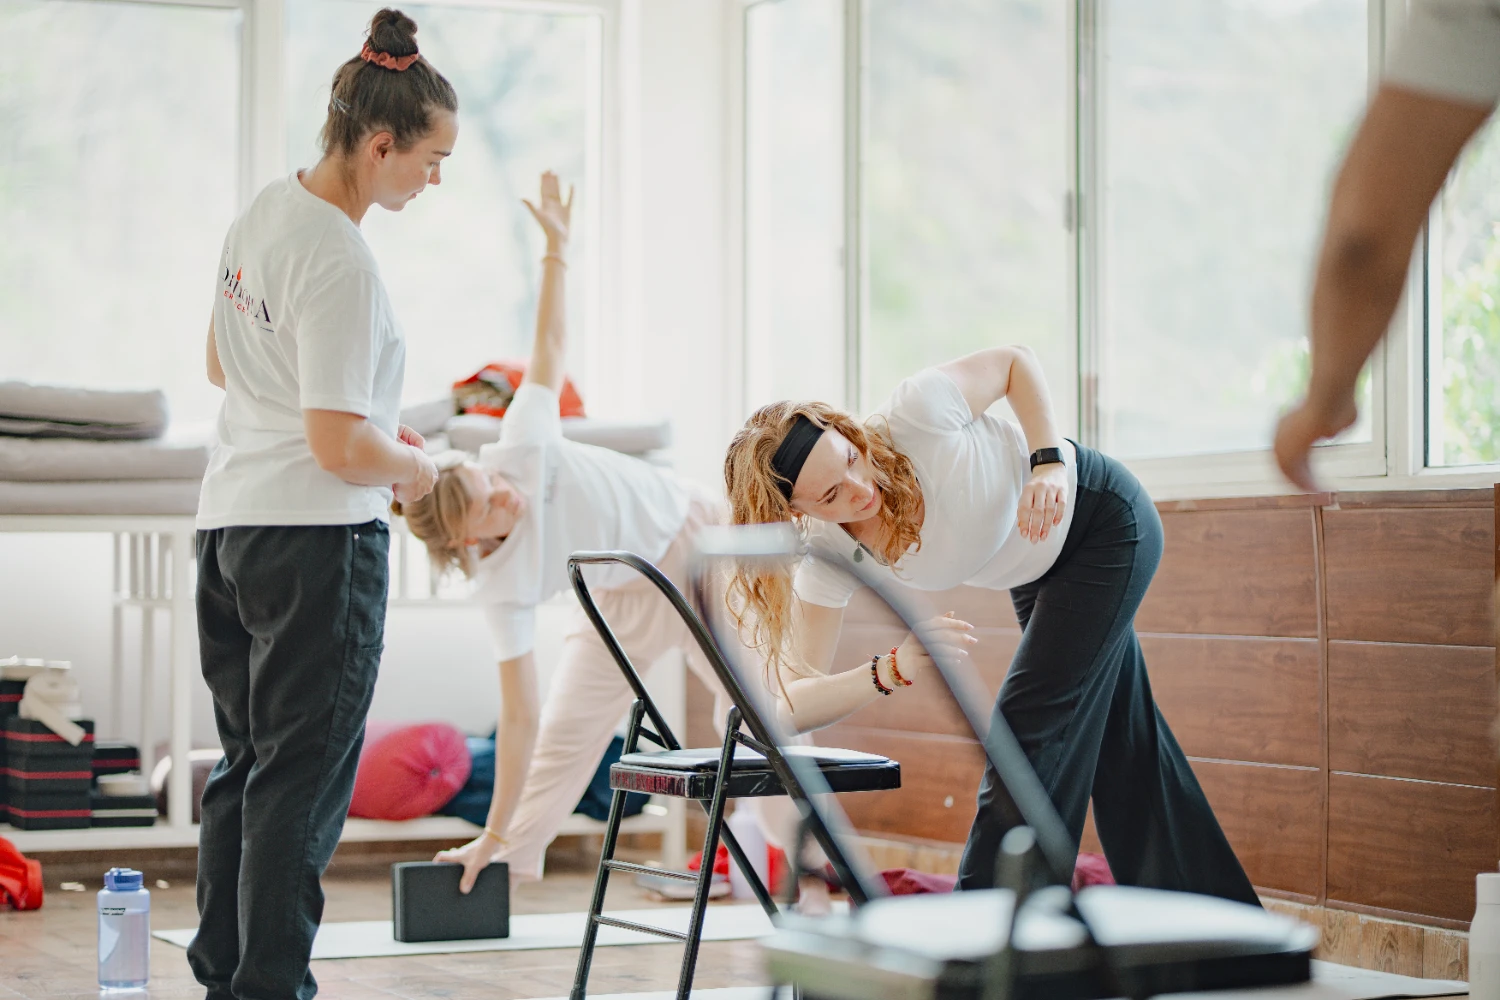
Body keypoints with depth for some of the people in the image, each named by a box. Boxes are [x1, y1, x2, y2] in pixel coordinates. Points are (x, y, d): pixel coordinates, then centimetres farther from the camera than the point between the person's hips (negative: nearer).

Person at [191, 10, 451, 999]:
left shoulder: (263, 213, 7)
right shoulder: (341, 260, -21)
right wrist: (414, 469, -2)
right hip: (318, 541, -9)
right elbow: (340, 449, -22)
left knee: (245, 766, 16)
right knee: (303, 781, -1)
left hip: (231, 524, 9)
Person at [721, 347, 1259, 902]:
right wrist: (892, 670, -47)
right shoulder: (828, 559, -24)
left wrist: (1049, 462, -31)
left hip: (1106, 520, -6)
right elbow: (794, 706, -30)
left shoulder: (916, 414, -36)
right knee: (1121, 746, 18)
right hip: (1038, 569, 6)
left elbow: (1015, 361, -16)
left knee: (1024, 738, -13)